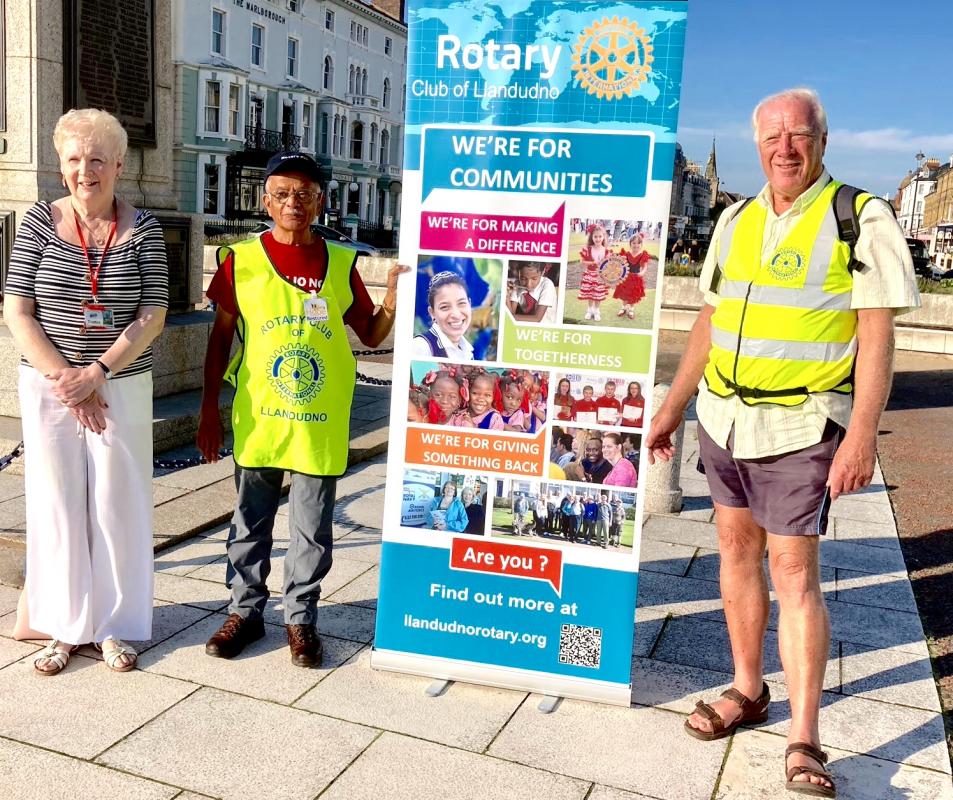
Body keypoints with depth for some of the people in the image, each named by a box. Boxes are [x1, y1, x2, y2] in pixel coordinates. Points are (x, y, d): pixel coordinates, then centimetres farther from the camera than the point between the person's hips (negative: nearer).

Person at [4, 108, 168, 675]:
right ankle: (64, 628, 20)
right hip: (48, 388, 1)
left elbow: (153, 316, -5)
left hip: (123, 387, 0)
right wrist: (64, 380, -12)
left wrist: (95, 373, -15)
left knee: (118, 505, 4)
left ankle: (115, 626, 19)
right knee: (56, 504, 6)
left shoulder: (143, 230, -1)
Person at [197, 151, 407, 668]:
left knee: (312, 531, 8)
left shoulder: (341, 264, 2)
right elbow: (220, 336, 5)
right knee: (250, 524, 12)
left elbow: (371, 335, 8)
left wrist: (393, 297, -11)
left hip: (321, 426, 1)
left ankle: (300, 618, 25)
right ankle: (245, 610, 30)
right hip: (257, 421, 0)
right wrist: (209, 408, 3)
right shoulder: (242, 260, 0)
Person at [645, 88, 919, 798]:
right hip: (723, 418, 6)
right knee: (738, 548, 12)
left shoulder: (861, 219, -5)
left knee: (794, 568, -6)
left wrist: (862, 434, -18)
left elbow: (877, 335, -10)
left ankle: (804, 740, 3)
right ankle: (748, 689, 27)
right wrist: (672, 409, 14)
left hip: (801, 426, -5)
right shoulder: (736, 221, 10)